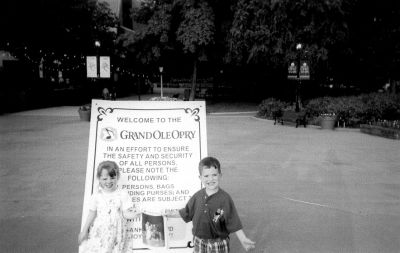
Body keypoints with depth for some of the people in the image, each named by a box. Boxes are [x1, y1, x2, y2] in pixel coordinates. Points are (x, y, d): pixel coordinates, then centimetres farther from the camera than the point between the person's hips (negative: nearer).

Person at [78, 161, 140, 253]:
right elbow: (92, 214, 6)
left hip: (114, 234, -1)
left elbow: (126, 213, -6)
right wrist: (84, 231, 8)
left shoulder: (122, 195, -5)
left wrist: (132, 214, -27)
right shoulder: (96, 196, -1)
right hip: (97, 234, 1)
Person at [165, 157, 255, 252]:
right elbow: (186, 213, 15)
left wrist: (243, 240, -23)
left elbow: (234, 223, -15)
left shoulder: (224, 198, -14)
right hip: (199, 243, 4)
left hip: (218, 245, -4)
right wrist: (171, 213, 17)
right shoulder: (197, 196, -1)